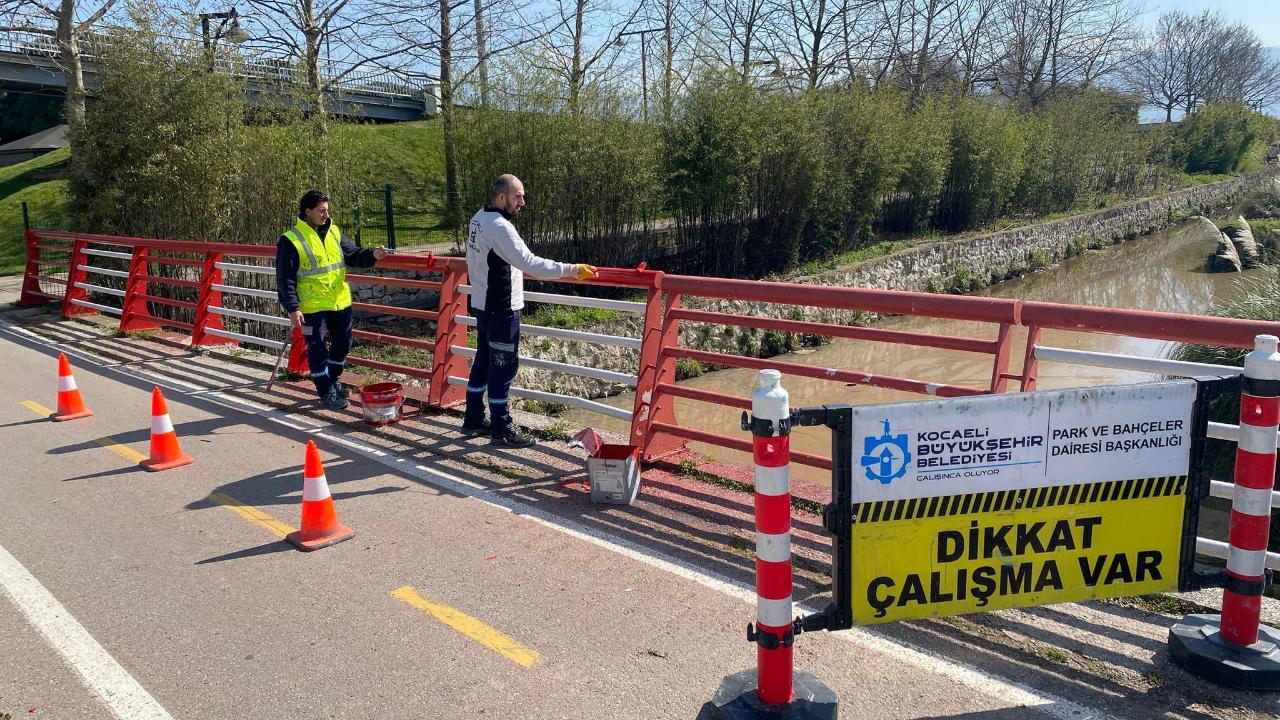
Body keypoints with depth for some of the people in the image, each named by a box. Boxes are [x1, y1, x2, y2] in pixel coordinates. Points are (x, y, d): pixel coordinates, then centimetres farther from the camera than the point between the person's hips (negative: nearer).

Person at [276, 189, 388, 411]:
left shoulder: (334, 232, 8)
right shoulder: (290, 240, -11)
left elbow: (352, 254, 7)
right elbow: (285, 279, -11)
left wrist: (372, 255, -13)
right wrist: (292, 308, -15)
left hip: (340, 302, 6)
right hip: (313, 307, -6)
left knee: (342, 344, 17)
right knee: (318, 349, 2)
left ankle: (331, 380, 37)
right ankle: (326, 392, 14)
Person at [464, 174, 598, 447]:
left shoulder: (478, 219, 9)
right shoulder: (499, 226, -22)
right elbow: (529, 263, -30)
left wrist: (517, 268, 26)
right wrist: (572, 269, -30)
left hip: (483, 304, 10)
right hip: (501, 309, -10)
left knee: (483, 362, 17)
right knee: (504, 367, -1)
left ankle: (474, 420, 27)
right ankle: (502, 428, 8)